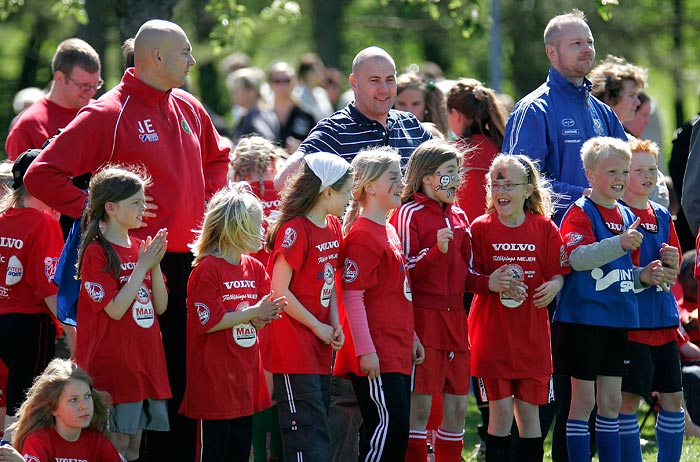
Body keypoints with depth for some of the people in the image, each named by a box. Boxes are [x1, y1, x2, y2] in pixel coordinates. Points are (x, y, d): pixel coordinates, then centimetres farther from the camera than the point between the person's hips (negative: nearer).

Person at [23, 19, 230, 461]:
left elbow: (218, 157, 32)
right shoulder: (108, 115, -9)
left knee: (183, 371, 9)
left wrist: (208, 201, 15)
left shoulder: (190, 109, 12)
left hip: (189, 258, 6)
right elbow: (42, 175, -12)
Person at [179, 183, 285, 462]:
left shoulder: (254, 268, 10)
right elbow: (209, 322, -16)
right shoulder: (207, 269, -13)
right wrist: (253, 313, -14)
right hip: (214, 379, -7)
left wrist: (264, 316, -9)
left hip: (245, 375, 8)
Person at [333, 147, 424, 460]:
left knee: (395, 428, 9)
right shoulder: (362, 235, -13)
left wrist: (411, 338, 23)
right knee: (389, 424, -12)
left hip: (398, 352, 9)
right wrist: (366, 350, -20)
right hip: (376, 356, -9)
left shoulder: (389, 232, 16)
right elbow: (352, 296, -17)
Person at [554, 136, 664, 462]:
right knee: (584, 398, -3)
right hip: (583, 318, -7)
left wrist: (643, 276, 3)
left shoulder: (627, 216, 15)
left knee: (611, 400, 10)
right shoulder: (580, 213, -9)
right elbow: (577, 258, -26)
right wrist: (620, 243, -37)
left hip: (619, 318, 7)